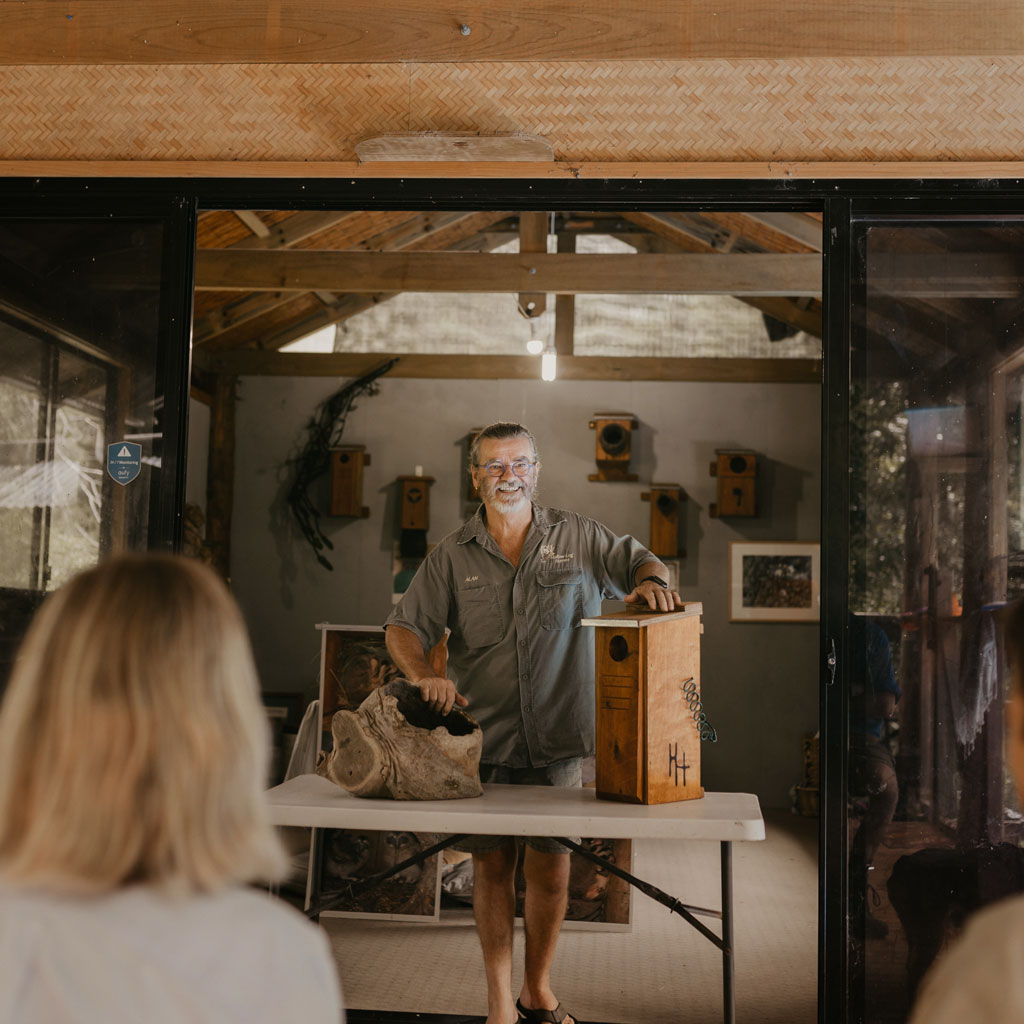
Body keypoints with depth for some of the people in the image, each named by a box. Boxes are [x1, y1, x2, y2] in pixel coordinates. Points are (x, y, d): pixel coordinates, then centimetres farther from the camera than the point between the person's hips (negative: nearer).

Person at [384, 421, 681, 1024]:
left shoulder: (579, 537, 5)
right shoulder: (452, 557, 5)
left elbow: (640, 562, 13)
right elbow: (404, 627, 1)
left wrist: (652, 581, -12)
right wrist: (425, 677, -19)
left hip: (557, 737, 0)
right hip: (483, 739, 0)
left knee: (552, 865, 8)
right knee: (492, 865, 5)